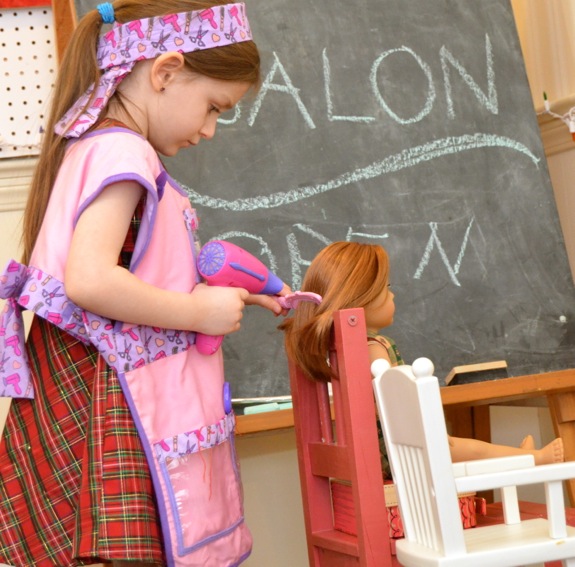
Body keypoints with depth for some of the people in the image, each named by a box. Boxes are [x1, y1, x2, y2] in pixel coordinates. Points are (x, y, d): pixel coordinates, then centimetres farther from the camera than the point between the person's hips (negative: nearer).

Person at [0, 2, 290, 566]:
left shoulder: (87, 147, 17)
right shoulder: (123, 151, -13)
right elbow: (90, 281, -26)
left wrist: (226, 294, 15)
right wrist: (199, 313, -15)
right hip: (114, 404, -10)